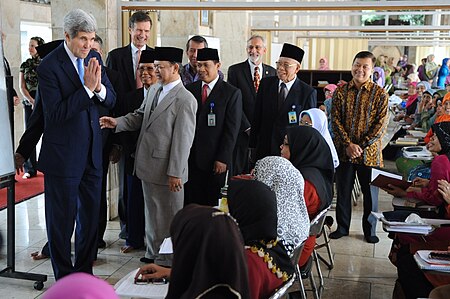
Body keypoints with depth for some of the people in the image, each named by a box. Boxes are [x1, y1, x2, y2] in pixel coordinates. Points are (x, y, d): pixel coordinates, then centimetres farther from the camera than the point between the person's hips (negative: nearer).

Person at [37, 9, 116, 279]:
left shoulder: (94, 57, 4)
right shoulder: (49, 66, -15)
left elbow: (111, 100, 4)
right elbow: (56, 113, -21)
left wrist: (99, 87, -18)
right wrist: (87, 88, -26)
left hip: (92, 151, 6)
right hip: (63, 155, -6)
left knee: (91, 214, 15)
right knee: (62, 218, 7)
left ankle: (85, 271, 32)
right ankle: (65, 277, 23)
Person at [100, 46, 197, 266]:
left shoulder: (185, 100, -16)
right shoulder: (154, 90, 9)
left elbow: (183, 140, -18)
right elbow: (140, 116, 17)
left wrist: (175, 173, -18)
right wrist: (117, 123, -1)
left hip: (166, 170, -8)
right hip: (148, 165, 8)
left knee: (168, 215, 7)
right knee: (151, 211, 19)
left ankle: (169, 260, 22)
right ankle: (153, 253, 35)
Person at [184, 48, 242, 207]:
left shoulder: (232, 93, -2)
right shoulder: (189, 90, 9)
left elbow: (232, 130, -6)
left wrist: (223, 159, -10)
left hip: (215, 163, -3)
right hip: (190, 159, 3)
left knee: (213, 205, 2)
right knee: (191, 203, 2)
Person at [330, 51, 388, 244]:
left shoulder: (380, 94, -4)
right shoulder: (341, 91, 2)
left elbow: (380, 125, -7)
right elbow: (335, 120, -2)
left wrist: (361, 146, -14)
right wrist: (348, 144, -12)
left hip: (369, 152, -2)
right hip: (344, 151, 2)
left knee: (370, 192, 8)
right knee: (343, 191, 12)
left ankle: (370, 230, 24)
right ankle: (342, 227, 27)